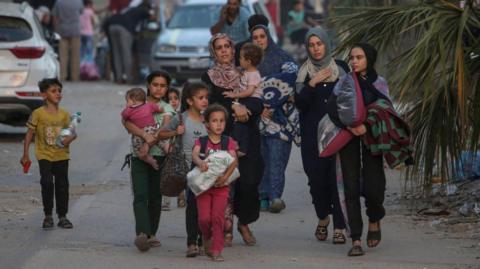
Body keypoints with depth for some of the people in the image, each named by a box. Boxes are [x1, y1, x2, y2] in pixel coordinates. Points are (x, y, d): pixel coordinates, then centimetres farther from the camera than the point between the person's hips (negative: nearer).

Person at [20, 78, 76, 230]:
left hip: (62, 156, 3)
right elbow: (30, 134, -3)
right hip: (45, 156, -3)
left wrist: (70, 138, -18)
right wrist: (25, 155, -4)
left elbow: (72, 132, 7)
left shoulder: (64, 114, 2)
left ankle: (62, 216, 14)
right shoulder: (38, 114, -7)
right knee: (47, 183, -11)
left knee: (62, 185, 5)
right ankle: (48, 216, 2)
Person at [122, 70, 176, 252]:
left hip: (159, 156, 2)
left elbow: (166, 128, -8)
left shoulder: (167, 109, 11)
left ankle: (151, 234, 13)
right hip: (139, 157, -2)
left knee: (155, 197, 4)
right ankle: (142, 234, -27)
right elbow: (127, 122, -12)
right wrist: (145, 135, -28)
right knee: (140, 196, -14)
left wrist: (153, 140, -27)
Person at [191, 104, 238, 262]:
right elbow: (194, 154, -16)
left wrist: (225, 176, -28)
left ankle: (216, 250, -5)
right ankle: (207, 238, 23)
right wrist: (200, 162, -40)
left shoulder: (228, 142, 4)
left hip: (221, 185, 0)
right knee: (204, 218, -7)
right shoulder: (201, 141, 4)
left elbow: (234, 160, -11)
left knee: (218, 216, -11)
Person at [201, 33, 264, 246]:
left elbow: (259, 104, 3)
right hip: (222, 136, -2)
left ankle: (244, 223, 11)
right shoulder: (208, 77, 10)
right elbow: (210, 103, -6)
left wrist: (244, 108, -15)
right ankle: (226, 229, -2)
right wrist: (234, 107, -14)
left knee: (249, 181, -8)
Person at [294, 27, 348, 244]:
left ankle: (339, 227, -7)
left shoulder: (341, 68, 6)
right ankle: (323, 218, 23)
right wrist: (312, 84, -16)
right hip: (313, 134, 1)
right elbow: (299, 103, -4)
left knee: (338, 176, -9)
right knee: (316, 176, -2)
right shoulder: (304, 72, 6)